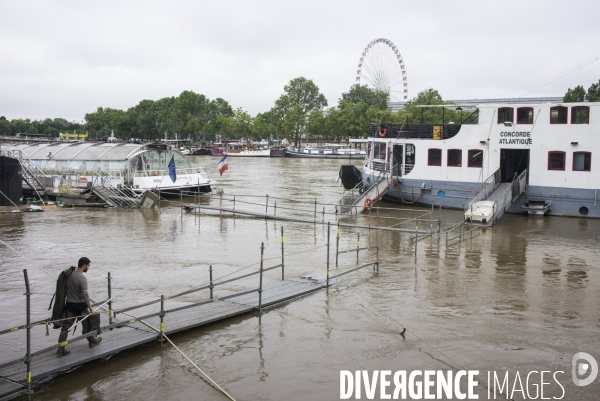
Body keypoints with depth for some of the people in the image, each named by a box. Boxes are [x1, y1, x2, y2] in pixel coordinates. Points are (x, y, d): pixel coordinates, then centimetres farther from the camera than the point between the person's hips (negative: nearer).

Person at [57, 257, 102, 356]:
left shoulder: (69, 274, 0)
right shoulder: (82, 278, -21)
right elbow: (85, 295, -21)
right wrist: (90, 308, -12)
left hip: (69, 304, 6)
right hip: (80, 305, -6)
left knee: (66, 326, 8)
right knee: (87, 325, 15)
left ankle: (61, 349, 8)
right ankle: (93, 341, 33)